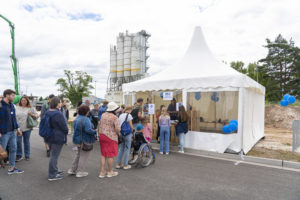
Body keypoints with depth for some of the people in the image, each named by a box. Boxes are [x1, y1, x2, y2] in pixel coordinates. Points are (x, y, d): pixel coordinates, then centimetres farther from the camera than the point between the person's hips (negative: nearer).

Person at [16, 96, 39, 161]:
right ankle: (19, 155, 14)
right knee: (18, 141, -1)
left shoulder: (31, 108, 2)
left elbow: (37, 116, 3)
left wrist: (32, 114, -15)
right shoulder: (17, 108, 9)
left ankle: (27, 155, 19)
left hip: (27, 128, -2)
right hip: (18, 128, 2)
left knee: (26, 142, 7)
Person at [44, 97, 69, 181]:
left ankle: (54, 170, 38)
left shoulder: (47, 113, 5)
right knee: (54, 156, 1)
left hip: (49, 137, 9)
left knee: (53, 154, 22)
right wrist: (66, 132, 3)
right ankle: (52, 175, 11)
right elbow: (64, 127, -17)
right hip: (57, 137, -9)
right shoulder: (58, 114, -23)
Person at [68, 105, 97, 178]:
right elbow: (88, 130, -30)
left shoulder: (76, 119, 7)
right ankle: (80, 172, 14)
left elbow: (76, 129, 11)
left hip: (78, 140, 9)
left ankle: (72, 170, 29)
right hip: (85, 141, -9)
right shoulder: (85, 119, -22)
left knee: (78, 155, 23)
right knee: (83, 156, 5)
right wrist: (95, 132, -15)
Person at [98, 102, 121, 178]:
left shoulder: (103, 115, 6)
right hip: (110, 137, -7)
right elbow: (117, 128, -20)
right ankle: (110, 172, 19)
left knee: (103, 154, 15)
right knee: (110, 155, 6)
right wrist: (118, 133, 0)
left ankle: (102, 172, 20)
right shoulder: (114, 117, -15)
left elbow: (101, 125, 12)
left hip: (102, 135, 7)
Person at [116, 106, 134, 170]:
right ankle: (125, 165, 11)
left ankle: (119, 164, 20)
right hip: (127, 134, -6)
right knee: (127, 149, 4)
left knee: (121, 149, 14)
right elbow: (131, 126, -11)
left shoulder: (120, 115, 11)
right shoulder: (129, 115, -8)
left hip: (121, 134, 6)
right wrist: (132, 131, 6)